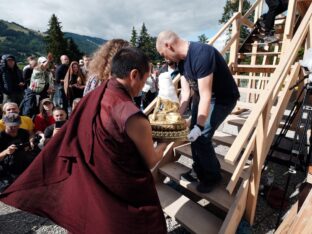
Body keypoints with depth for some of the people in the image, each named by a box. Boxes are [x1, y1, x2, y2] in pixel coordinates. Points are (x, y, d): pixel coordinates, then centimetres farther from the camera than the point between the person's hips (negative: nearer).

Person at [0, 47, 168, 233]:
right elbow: (150, 162, -11)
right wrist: (163, 147, 6)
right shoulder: (134, 118, -29)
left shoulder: (92, 97, -8)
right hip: (125, 199, -6)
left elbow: (65, 145, 3)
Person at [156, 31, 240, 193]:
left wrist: (199, 127, -30)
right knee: (192, 133, 11)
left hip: (222, 98, -9)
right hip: (201, 96, 9)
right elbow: (185, 92, -3)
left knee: (201, 137, -13)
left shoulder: (201, 54, -32)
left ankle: (212, 176, 13)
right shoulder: (182, 60, -3)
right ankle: (199, 170, 31)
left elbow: (205, 97, -32)